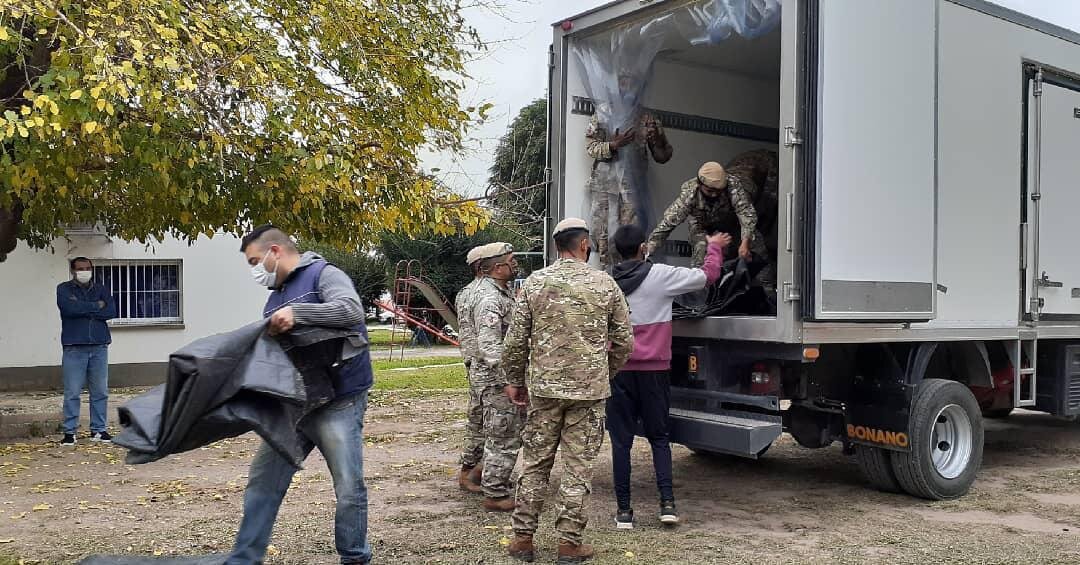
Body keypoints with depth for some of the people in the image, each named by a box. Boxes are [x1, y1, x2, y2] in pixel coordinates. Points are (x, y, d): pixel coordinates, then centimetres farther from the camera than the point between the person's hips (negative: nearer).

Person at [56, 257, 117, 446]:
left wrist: (82, 309, -9)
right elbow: (69, 308, -13)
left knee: (100, 391, 4)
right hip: (74, 347, -3)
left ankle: (98, 430, 12)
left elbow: (111, 311, -3)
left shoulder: (101, 290, 14)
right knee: (72, 393, -3)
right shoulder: (64, 289, 7)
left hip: (99, 347, 3)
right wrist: (96, 306, -4)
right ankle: (70, 432, 4)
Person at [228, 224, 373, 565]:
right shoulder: (275, 298, 18)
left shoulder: (323, 275, -6)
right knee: (262, 483, 9)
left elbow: (352, 310, -23)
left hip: (337, 404, -8)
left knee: (349, 490, -2)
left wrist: (297, 312, -28)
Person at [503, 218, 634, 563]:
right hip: (590, 391, -1)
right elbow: (624, 341, 3)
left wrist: (514, 380, 12)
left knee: (534, 464, 11)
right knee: (579, 468, 6)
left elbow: (515, 340, -1)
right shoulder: (605, 284, -1)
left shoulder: (535, 283, -1)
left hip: (543, 388, 1)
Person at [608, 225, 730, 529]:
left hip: (618, 370, 1)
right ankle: (667, 502, 4)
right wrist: (715, 247, 20)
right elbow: (707, 275, 3)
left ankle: (624, 510, 7)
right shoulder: (660, 275, -6)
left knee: (621, 440, 6)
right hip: (654, 370, -1)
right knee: (659, 436, 13)